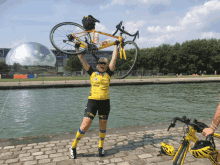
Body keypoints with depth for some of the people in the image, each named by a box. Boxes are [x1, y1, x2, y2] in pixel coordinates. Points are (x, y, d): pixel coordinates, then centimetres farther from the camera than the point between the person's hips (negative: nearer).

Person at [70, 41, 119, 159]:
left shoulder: (108, 73, 7)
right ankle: (73, 147, 13)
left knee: (103, 127, 11)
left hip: (105, 102, 2)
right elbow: (82, 61, 4)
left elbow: (114, 59, 7)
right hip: (92, 101, -2)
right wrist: (77, 49, 3)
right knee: (85, 125, -7)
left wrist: (116, 45, 12)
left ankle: (101, 147, 32)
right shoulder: (92, 73, 6)